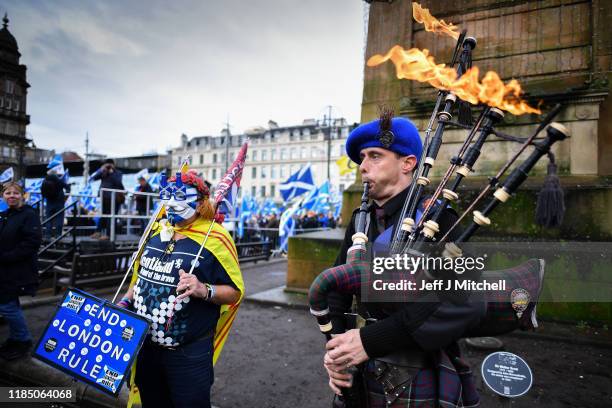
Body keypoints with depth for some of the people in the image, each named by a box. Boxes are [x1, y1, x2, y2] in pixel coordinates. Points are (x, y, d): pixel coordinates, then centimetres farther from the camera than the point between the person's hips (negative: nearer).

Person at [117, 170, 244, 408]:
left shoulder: (214, 239, -14)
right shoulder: (158, 231, 6)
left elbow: (234, 291, -13)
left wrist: (204, 290, -29)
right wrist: (126, 301, 7)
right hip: (145, 345, 6)